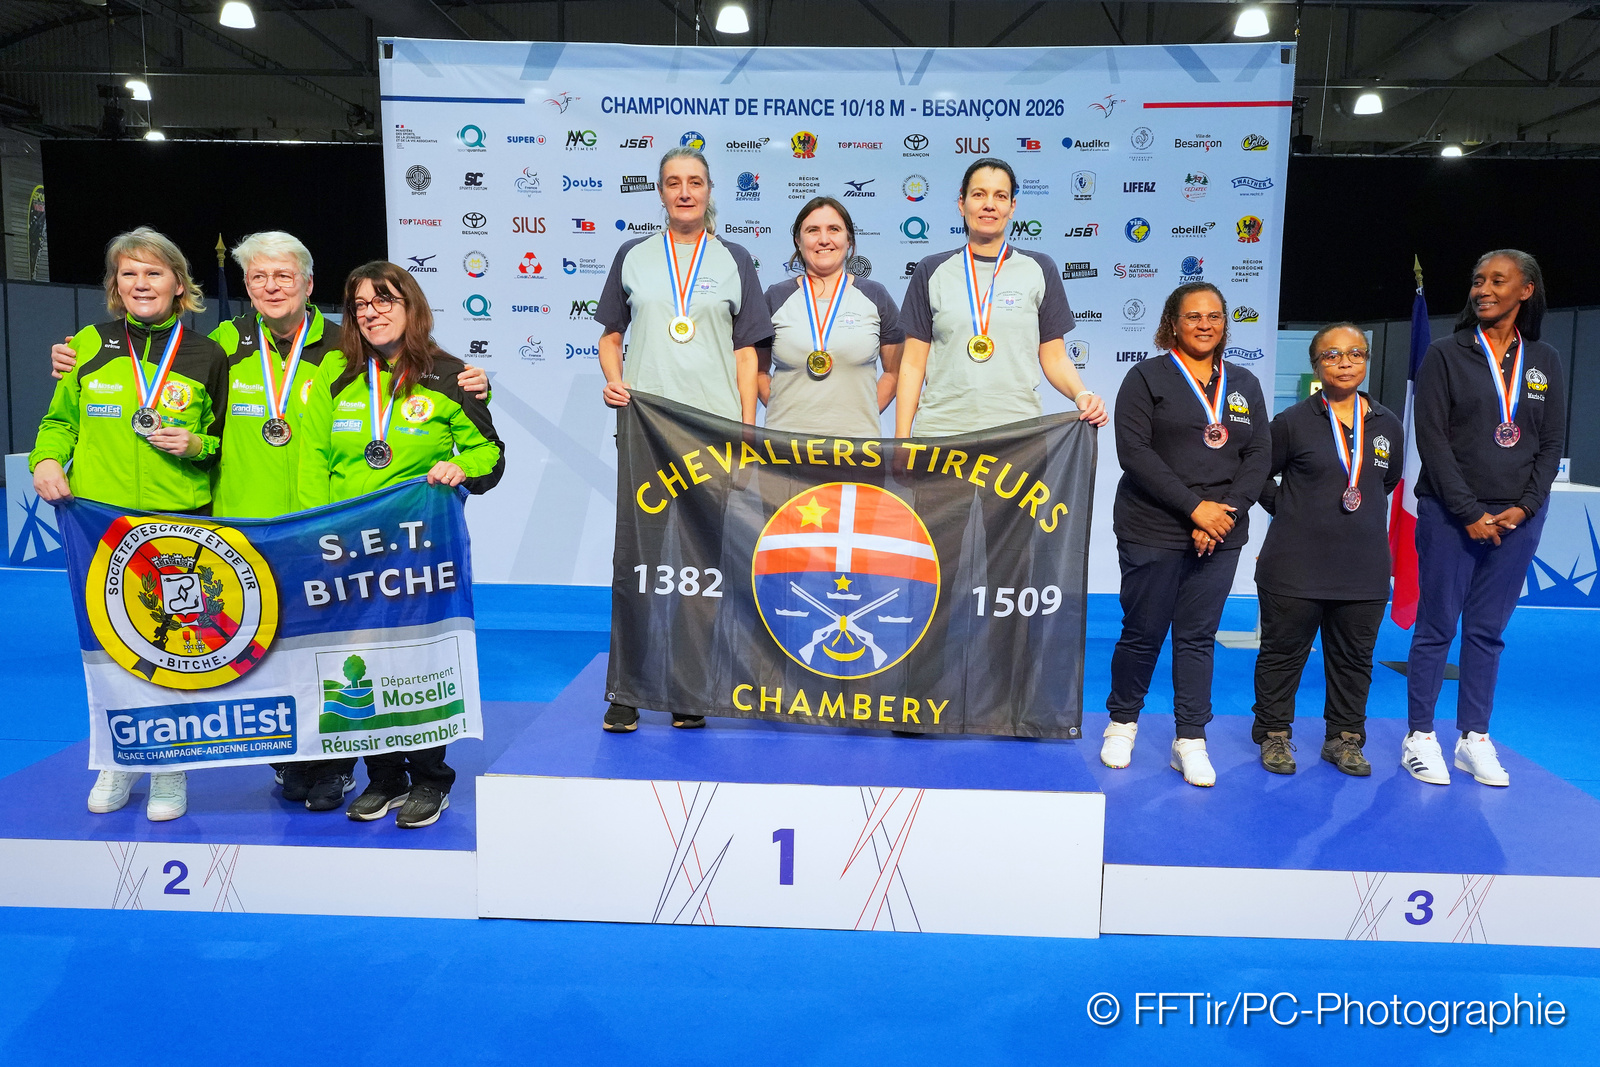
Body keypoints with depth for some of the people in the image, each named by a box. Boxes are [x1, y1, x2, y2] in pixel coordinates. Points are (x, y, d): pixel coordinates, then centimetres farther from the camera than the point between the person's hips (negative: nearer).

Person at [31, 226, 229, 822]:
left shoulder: (206, 356, 3)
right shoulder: (89, 346, 7)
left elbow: (227, 440, 11)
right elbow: (59, 420, 15)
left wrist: (196, 445, -9)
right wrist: (47, 460, -3)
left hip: (182, 525, -1)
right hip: (100, 521, 2)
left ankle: (171, 770, 18)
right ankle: (120, 759, 27)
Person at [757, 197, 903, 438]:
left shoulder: (875, 297, 7)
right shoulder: (776, 298, 7)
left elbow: (895, 371, 9)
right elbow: (758, 370, 11)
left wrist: (866, 413, -1)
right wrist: (781, 409, -2)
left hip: (857, 436, 0)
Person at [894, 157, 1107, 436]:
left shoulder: (1039, 269, 10)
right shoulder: (932, 272, 9)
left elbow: (1054, 358, 9)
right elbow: (913, 363, 6)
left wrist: (1081, 395, -12)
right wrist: (902, 439, -1)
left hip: (1020, 431, 0)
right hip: (940, 431, 0)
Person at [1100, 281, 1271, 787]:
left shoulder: (1244, 385, 13)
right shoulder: (1148, 376, -1)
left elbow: (1259, 455, 7)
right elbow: (1134, 451, -11)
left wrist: (1226, 512, -9)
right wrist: (1194, 507, -16)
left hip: (1220, 536, 4)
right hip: (1153, 532, -3)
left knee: (1198, 636, 7)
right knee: (1144, 632, 5)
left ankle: (1190, 741, 15)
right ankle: (1122, 722, 25)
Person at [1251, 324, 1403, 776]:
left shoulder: (1387, 426, 7)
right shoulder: (1293, 422, -4)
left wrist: (1360, 514, 14)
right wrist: (1289, 511, 2)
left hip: (1364, 566, 4)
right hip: (1296, 566, -3)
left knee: (1353, 657, 12)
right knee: (1284, 651, 5)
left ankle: (1344, 738, 27)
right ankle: (1274, 734, 20)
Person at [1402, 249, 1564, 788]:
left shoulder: (1545, 362, 9)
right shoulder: (1446, 354, -1)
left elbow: (1552, 442, 8)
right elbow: (1432, 438, -7)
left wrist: (1524, 507, -6)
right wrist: (1469, 512, -12)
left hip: (1517, 518, 3)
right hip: (1449, 515, -3)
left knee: (1487, 631, 8)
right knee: (1437, 627, 1)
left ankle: (1474, 739, 16)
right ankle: (1420, 736, 10)